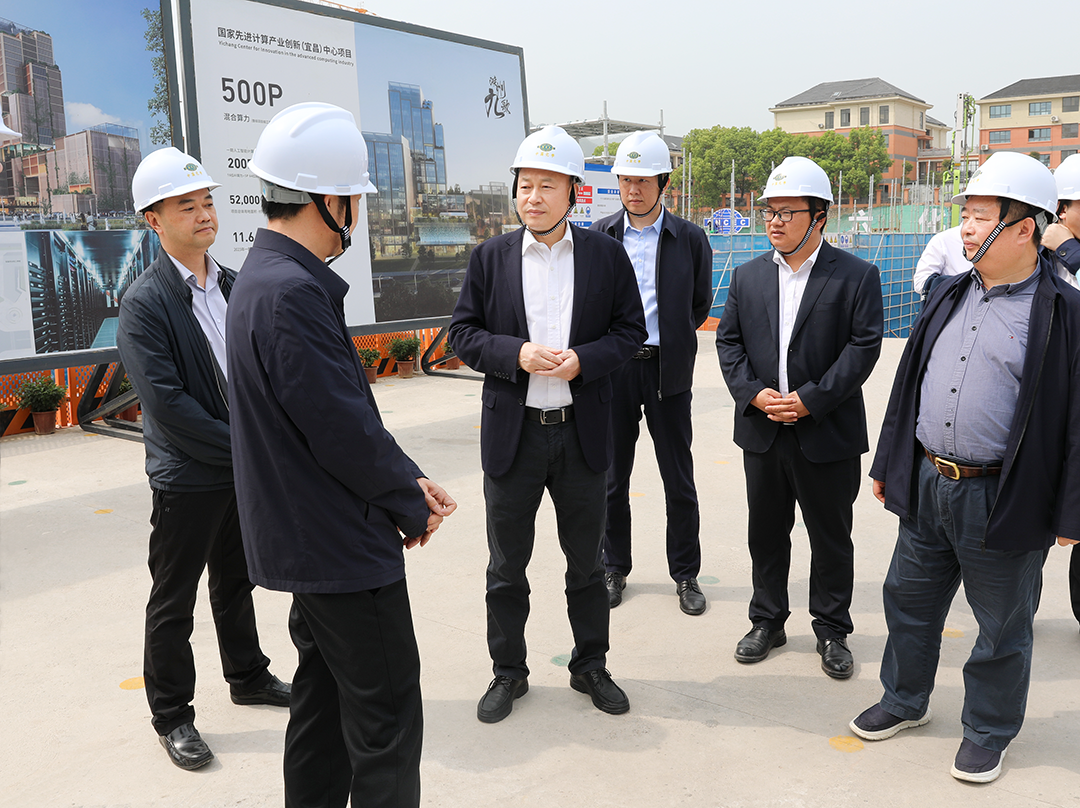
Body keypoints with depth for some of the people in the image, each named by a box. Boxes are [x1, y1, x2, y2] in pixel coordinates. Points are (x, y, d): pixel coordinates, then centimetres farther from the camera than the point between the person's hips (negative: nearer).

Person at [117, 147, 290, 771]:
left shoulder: (234, 285, 5)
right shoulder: (145, 303, -15)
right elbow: (166, 402, -21)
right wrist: (240, 445, -18)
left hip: (245, 467, 6)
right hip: (187, 479, -6)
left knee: (237, 582, 22)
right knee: (174, 603, 8)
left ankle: (249, 677, 40)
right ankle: (171, 716, 24)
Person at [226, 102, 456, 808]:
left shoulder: (270, 276, 10)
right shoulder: (293, 292, -24)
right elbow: (343, 430, -24)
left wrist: (407, 478, 6)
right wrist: (412, 506, -8)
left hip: (310, 538, 10)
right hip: (341, 544, -10)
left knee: (325, 696, 22)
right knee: (388, 715, 3)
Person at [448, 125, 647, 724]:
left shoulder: (605, 254, 0)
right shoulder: (490, 257, 1)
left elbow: (629, 330, 2)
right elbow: (463, 332, 1)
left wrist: (582, 359, -16)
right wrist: (517, 354, -17)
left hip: (583, 432, 0)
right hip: (511, 431, 0)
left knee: (586, 560, 14)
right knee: (507, 563, 11)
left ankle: (590, 666, 33)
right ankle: (508, 671, 29)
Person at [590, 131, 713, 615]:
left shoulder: (690, 239, 1)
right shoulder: (599, 237, 2)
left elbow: (700, 304, 11)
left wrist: (668, 341, 8)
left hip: (667, 370, -1)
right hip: (613, 370, 1)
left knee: (679, 481, 6)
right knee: (613, 477, 10)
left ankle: (686, 575, 21)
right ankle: (614, 569, 26)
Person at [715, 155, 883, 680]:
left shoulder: (856, 276, -5)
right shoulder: (748, 276, 8)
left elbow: (864, 346, -12)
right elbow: (728, 340, 6)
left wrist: (809, 400, -18)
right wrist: (754, 393, -10)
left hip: (828, 435, -3)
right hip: (762, 433, 4)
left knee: (831, 538, 9)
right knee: (766, 533, 14)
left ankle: (832, 631, 26)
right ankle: (768, 621, 31)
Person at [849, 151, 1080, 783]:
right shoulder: (951, 297, 8)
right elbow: (909, 384, 13)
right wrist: (888, 465, 14)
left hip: (1002, 501, -6)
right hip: (926, 485, 6)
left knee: (1003, 626, 11)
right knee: (910, 599, 18)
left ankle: (988, 732, 32)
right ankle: (905, 701, 40)